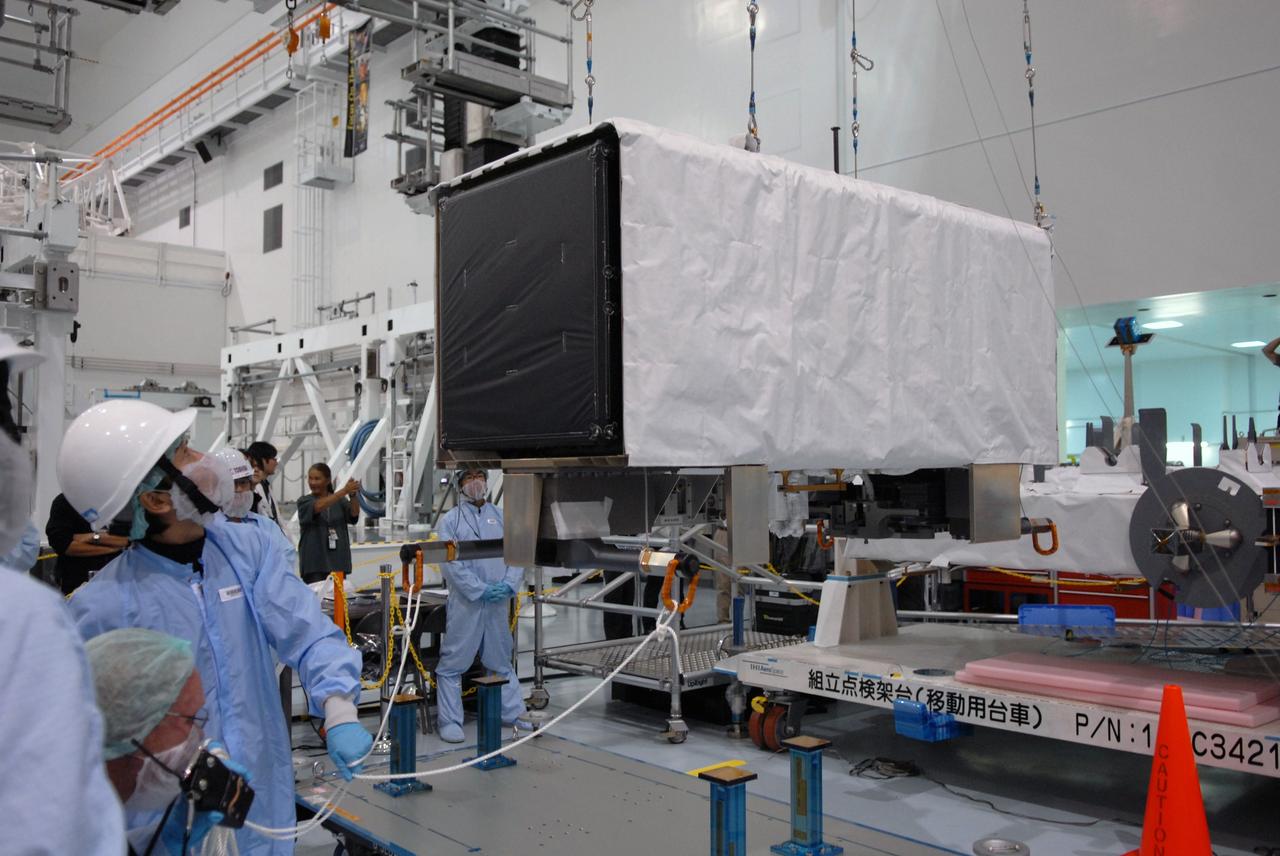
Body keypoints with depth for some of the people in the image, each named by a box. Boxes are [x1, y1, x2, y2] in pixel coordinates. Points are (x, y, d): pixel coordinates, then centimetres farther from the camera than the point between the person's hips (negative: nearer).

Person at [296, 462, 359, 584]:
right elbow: (318, 507, -19)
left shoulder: (340, 501, 10)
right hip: (314, 562, -2)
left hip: (338, 561, 2)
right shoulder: (304, 502, 3)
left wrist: (353, 496, -28)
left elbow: (353, 517, -8)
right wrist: (344, 491, -29)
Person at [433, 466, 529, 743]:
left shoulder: (501, 516, 11)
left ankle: (513, 712, 25)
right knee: (453, 662, -1)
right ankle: (449, 720, 8)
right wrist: (480, 590, -16)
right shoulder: (450, 520, -1)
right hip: (466, 603, -4)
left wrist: (508, 584, -9)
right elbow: (451, 562, -10)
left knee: (501, 659, 16)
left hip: (499, 603, 4)